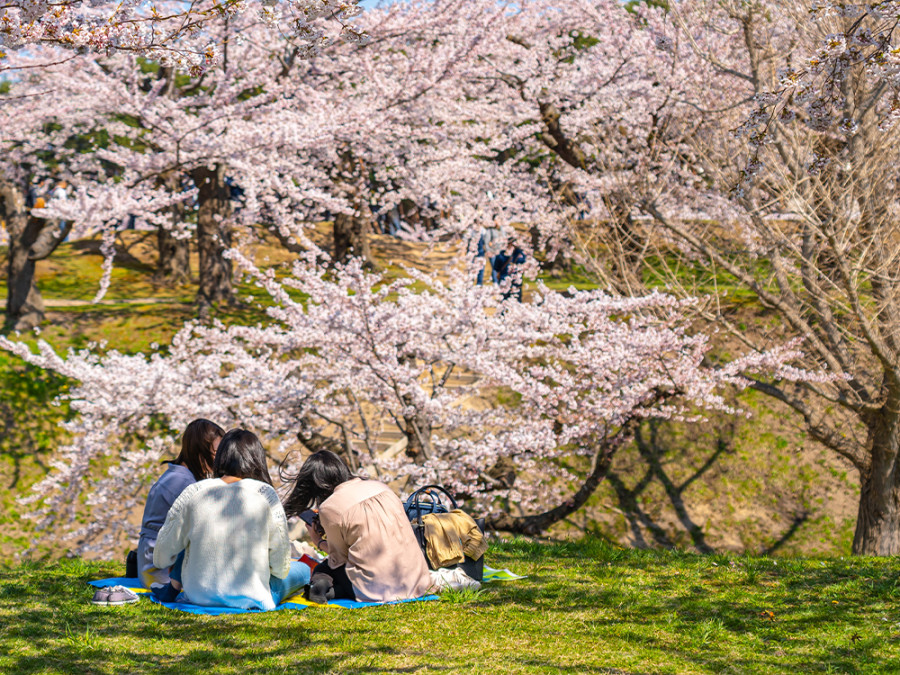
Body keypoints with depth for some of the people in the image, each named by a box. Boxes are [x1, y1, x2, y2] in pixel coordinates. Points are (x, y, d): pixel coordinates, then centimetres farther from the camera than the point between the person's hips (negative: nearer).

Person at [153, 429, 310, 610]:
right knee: (302, 569, 19)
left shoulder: (193, 492, -4)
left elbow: (161, 557, 3)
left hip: (197, 595, 4)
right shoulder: (264, 493, -10)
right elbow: (280, 567, -6)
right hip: (250, 599, -4)